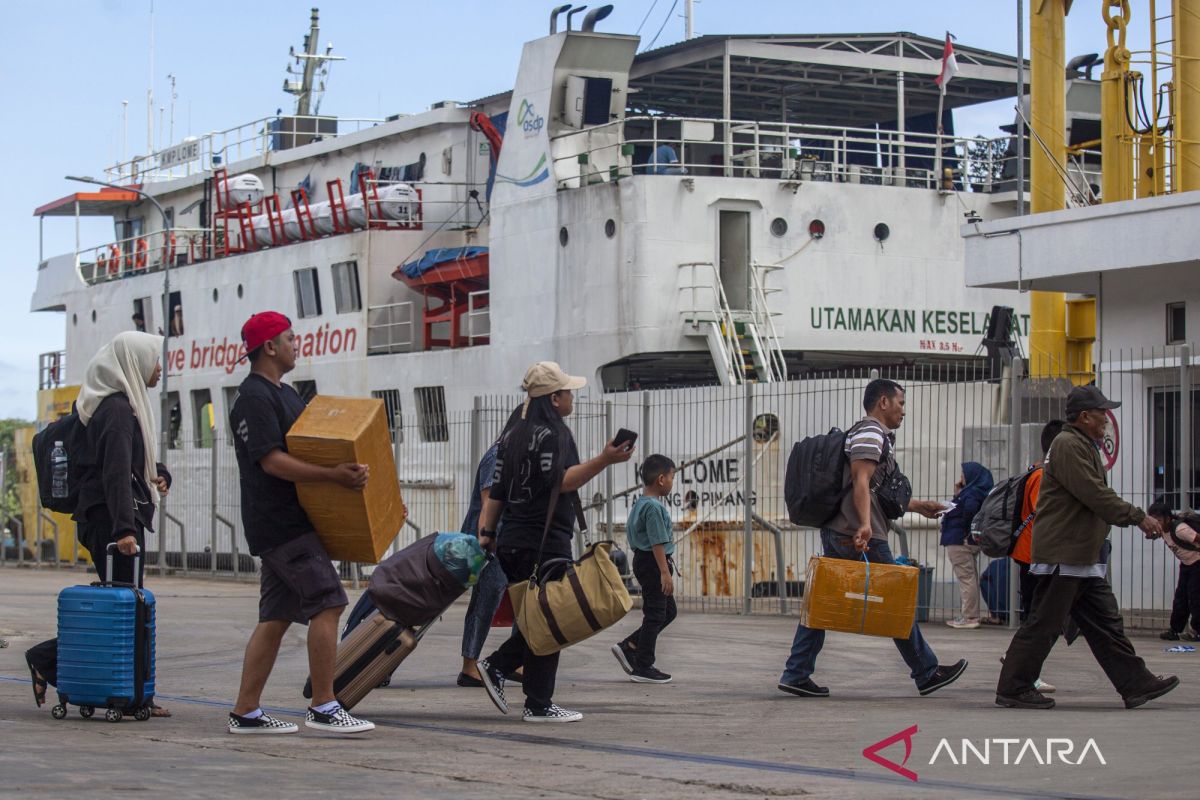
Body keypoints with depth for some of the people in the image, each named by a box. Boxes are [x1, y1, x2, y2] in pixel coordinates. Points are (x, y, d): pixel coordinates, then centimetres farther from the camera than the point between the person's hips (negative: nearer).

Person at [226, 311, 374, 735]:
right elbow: (272, 461, -22)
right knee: (327, 603, -13)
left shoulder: (284, 393, 20)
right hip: (279, 523, -10)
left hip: (290, 522, 10)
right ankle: (323, 707, -10)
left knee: (276, 617, 9)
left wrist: (350, 468, 11)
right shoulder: (254, 398, -13)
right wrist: (333, 475, -29)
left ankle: (245, 712, 11)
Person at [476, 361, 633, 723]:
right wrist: (604, 461, -32)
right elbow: (559, 482, -23)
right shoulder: (550, 433, -11)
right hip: (545, 541, -9)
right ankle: (538, 705, -2)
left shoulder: (514, 435, 16)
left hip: (513, 540, 9)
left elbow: (496, 492, 15)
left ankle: (496, 666, 7)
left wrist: (487, 532, 15)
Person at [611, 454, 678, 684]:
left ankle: (628, 647, 14)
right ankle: (643, 667, 3)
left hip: (643, 560, 11)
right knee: (655, 615, -3)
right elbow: (657, 543, -22)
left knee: (668, 611, 16)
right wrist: (665, 573, -23)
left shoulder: (640, 504, 14)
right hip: (653, 564, -11)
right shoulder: (654, 507, -18)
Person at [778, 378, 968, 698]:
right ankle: (927, 672, 8)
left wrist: (918, 506, 36)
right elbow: (860, 481, -20)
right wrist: (864, 525, -31)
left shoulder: (871, 435, 27)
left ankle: (796, 674, 1)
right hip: (858, 534, -10)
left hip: (834, 532, 10)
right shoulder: (871, 433, -6)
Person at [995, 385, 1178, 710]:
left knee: (1106, 624, 10)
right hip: (1063, 557, -11)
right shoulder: (1068, 445, -15)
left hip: (1085, 558, 11)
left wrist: (1137, 519, 12)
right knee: (1043, 625, -5)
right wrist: (1139, 518, -15)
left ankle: (1136, 684, 13)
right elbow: (1097, 496, -20)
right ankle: (1013, 689, 1)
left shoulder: (1084, 446, 20)